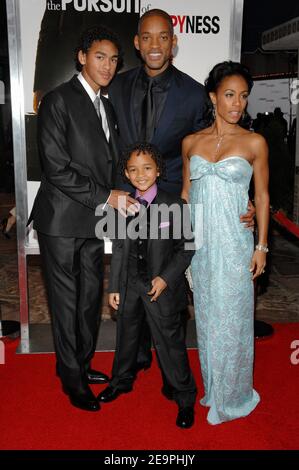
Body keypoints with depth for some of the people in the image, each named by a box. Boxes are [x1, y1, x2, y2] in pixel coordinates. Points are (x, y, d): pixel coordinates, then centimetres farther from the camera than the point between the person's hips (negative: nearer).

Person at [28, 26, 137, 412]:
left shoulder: (107, 106, 15)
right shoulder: (58, 101, -10)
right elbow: (57, 168, -17)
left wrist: (121, 197, 2)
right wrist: (106, 197, -16)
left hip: (94, 221, 7)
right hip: (62, 221, -7)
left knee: (91, 300, 16)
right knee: (67, 303, 5)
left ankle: (83, 363, 35)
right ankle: (73, 380, 22)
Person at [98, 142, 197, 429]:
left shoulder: (175, 206, -11)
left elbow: (185, 248, -7)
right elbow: (118, 249, 4)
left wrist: (166, 278, -16)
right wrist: (114, 287, 4)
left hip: (161, 286, -4)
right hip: (129, 284, 4)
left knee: (169, 340, 3)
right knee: (126, 334, 21)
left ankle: (185, 398, 22)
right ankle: (122, 380, 46)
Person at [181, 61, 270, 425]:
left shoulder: (254, 143, -3)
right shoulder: (191, 142, 4)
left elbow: (262, 196, 0)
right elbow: (186, 193, 10)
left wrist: (261, 246, -3)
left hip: (234, 242, -3)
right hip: (200, 241, 3)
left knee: (232, 317, 6)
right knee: (206, 314, 14)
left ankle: (232, 394, 26)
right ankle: (211, 386, 33)